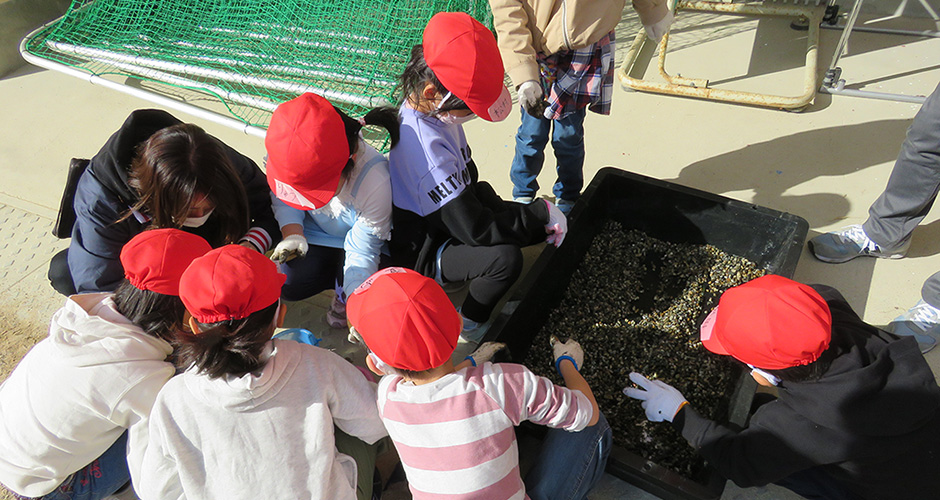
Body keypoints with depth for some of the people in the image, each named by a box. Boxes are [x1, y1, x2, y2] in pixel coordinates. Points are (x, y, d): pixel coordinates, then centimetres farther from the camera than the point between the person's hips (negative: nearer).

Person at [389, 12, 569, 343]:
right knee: (505, 258, -33)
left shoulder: (427, 108, -7)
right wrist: (541, 213, -22)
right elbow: (476, 229, -33)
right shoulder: (427, 147, -37)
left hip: (450, 217, 9)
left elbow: (469, 181, 6)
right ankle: (470, 324, -3)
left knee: (545, 225, 1)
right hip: (421, 255, -9)